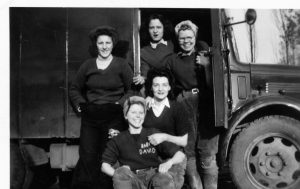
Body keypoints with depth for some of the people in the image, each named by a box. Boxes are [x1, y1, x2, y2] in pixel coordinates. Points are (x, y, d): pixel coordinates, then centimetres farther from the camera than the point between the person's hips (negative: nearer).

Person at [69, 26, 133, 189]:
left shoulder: (121, 65, 3)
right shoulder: (87, 65, 10)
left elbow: (133, 90, 3)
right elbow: (74, 89, 19)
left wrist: (120, 103, -7)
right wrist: (80, 104, 5)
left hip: (114, 117, -2)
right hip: (90, 117, 3)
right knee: (87, 157, 0)